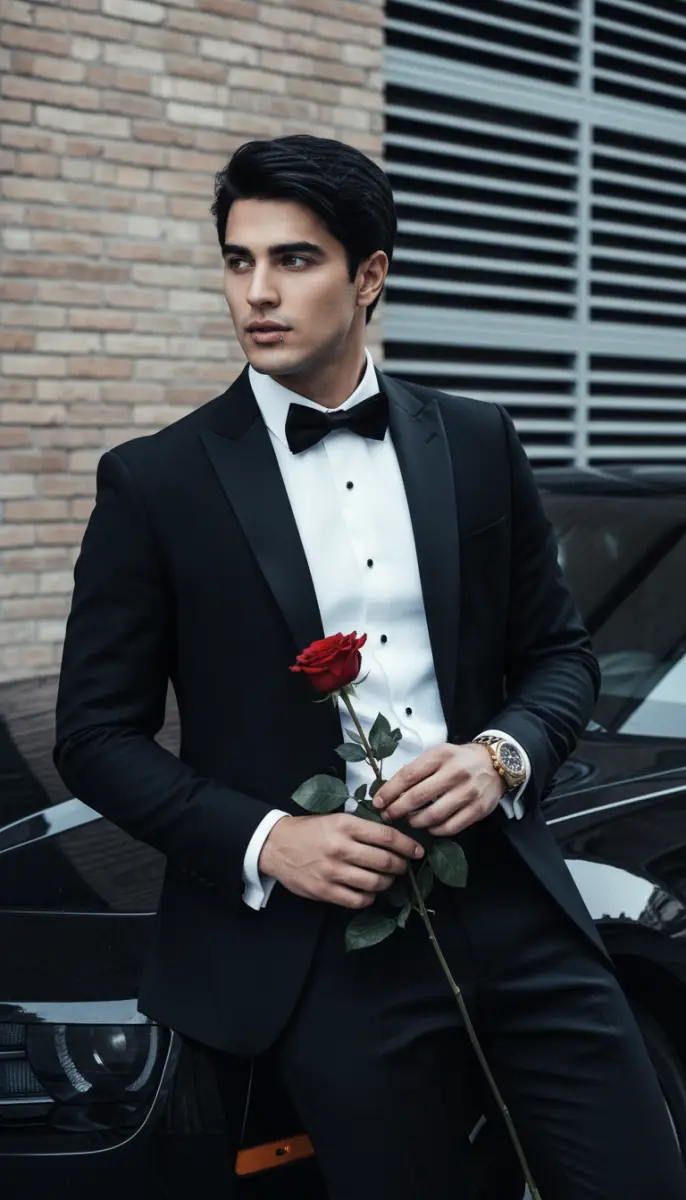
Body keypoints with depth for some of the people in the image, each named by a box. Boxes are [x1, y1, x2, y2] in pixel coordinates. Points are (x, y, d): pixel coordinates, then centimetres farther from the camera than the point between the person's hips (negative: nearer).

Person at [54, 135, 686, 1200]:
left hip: (514, 909, 3)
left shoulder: (478, 444, 8)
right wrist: (263, 841, -14)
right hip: (322, 945, -3)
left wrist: (505, 754, -8)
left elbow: (560, 653, 14)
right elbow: (97, 733, 0)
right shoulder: (156, 482, -1)